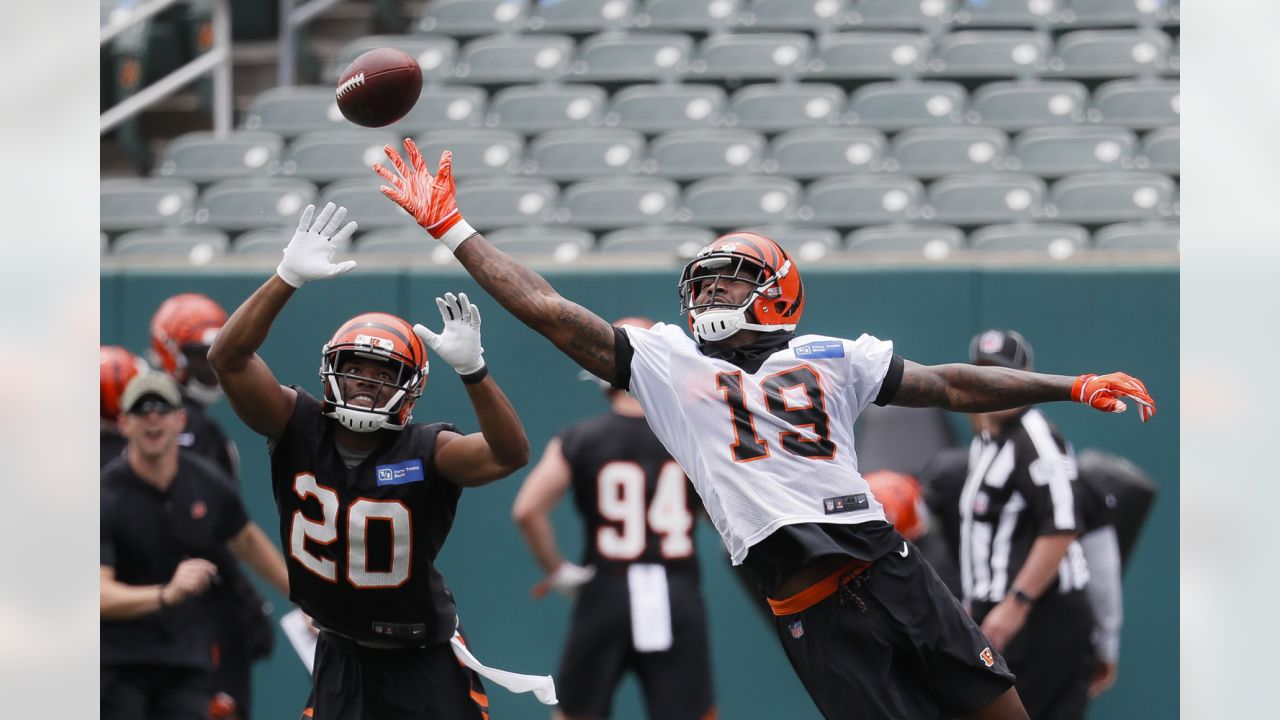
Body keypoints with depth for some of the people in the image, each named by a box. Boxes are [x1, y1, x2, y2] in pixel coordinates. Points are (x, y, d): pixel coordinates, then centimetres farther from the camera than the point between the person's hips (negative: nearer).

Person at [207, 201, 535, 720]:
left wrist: (471, 369, -46)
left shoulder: (426, 452, -17)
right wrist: (288, 279, -32)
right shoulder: (299, 429, -11)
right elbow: (229, 359, -21)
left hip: (424, 658, -2)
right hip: (341, 654, 2)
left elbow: (509, 456, -33)